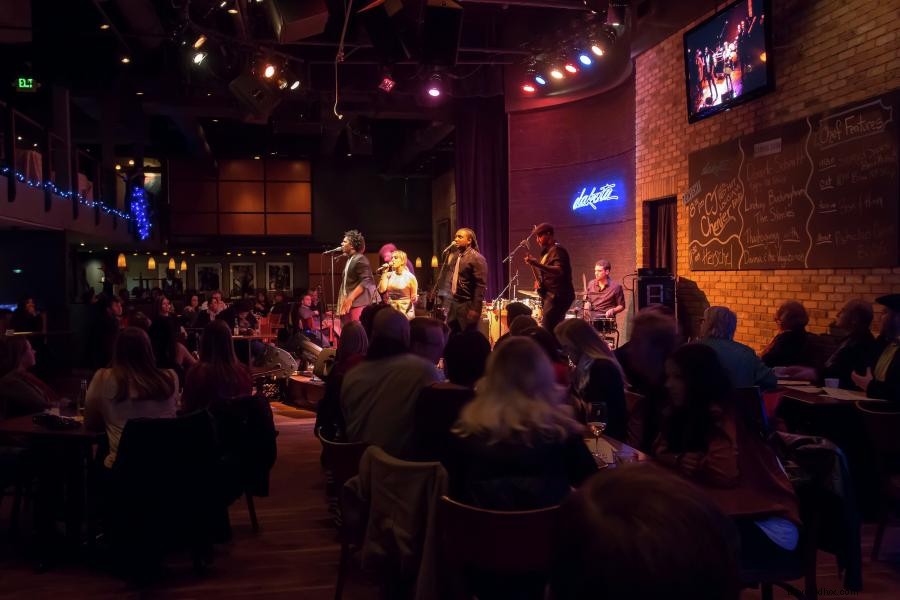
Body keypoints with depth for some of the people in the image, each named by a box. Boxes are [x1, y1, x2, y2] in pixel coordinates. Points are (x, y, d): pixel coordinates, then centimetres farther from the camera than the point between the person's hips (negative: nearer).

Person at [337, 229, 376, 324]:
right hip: (348, 304, 9)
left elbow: (366, 282, -18)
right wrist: (343, 300, 16)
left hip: (357, 304, -9)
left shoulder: (360, 259, -9)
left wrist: (350, 299, -20)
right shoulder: (349, 260, 20)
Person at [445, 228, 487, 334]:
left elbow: (480, 285, -17)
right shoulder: (454, 256, 11)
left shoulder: (477, 258, -13)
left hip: (467, 305, -7)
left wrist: (475, 309, -20)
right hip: (453, 303, 8)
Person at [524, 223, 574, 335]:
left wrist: (537, 264, -40)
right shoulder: (548, 251, 20)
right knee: (554, 331, 11)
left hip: (557, 296, -10)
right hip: (552, 296, 10)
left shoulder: (557, 250, -11)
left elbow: (559, 271, -28)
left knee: (546, 332, -14)